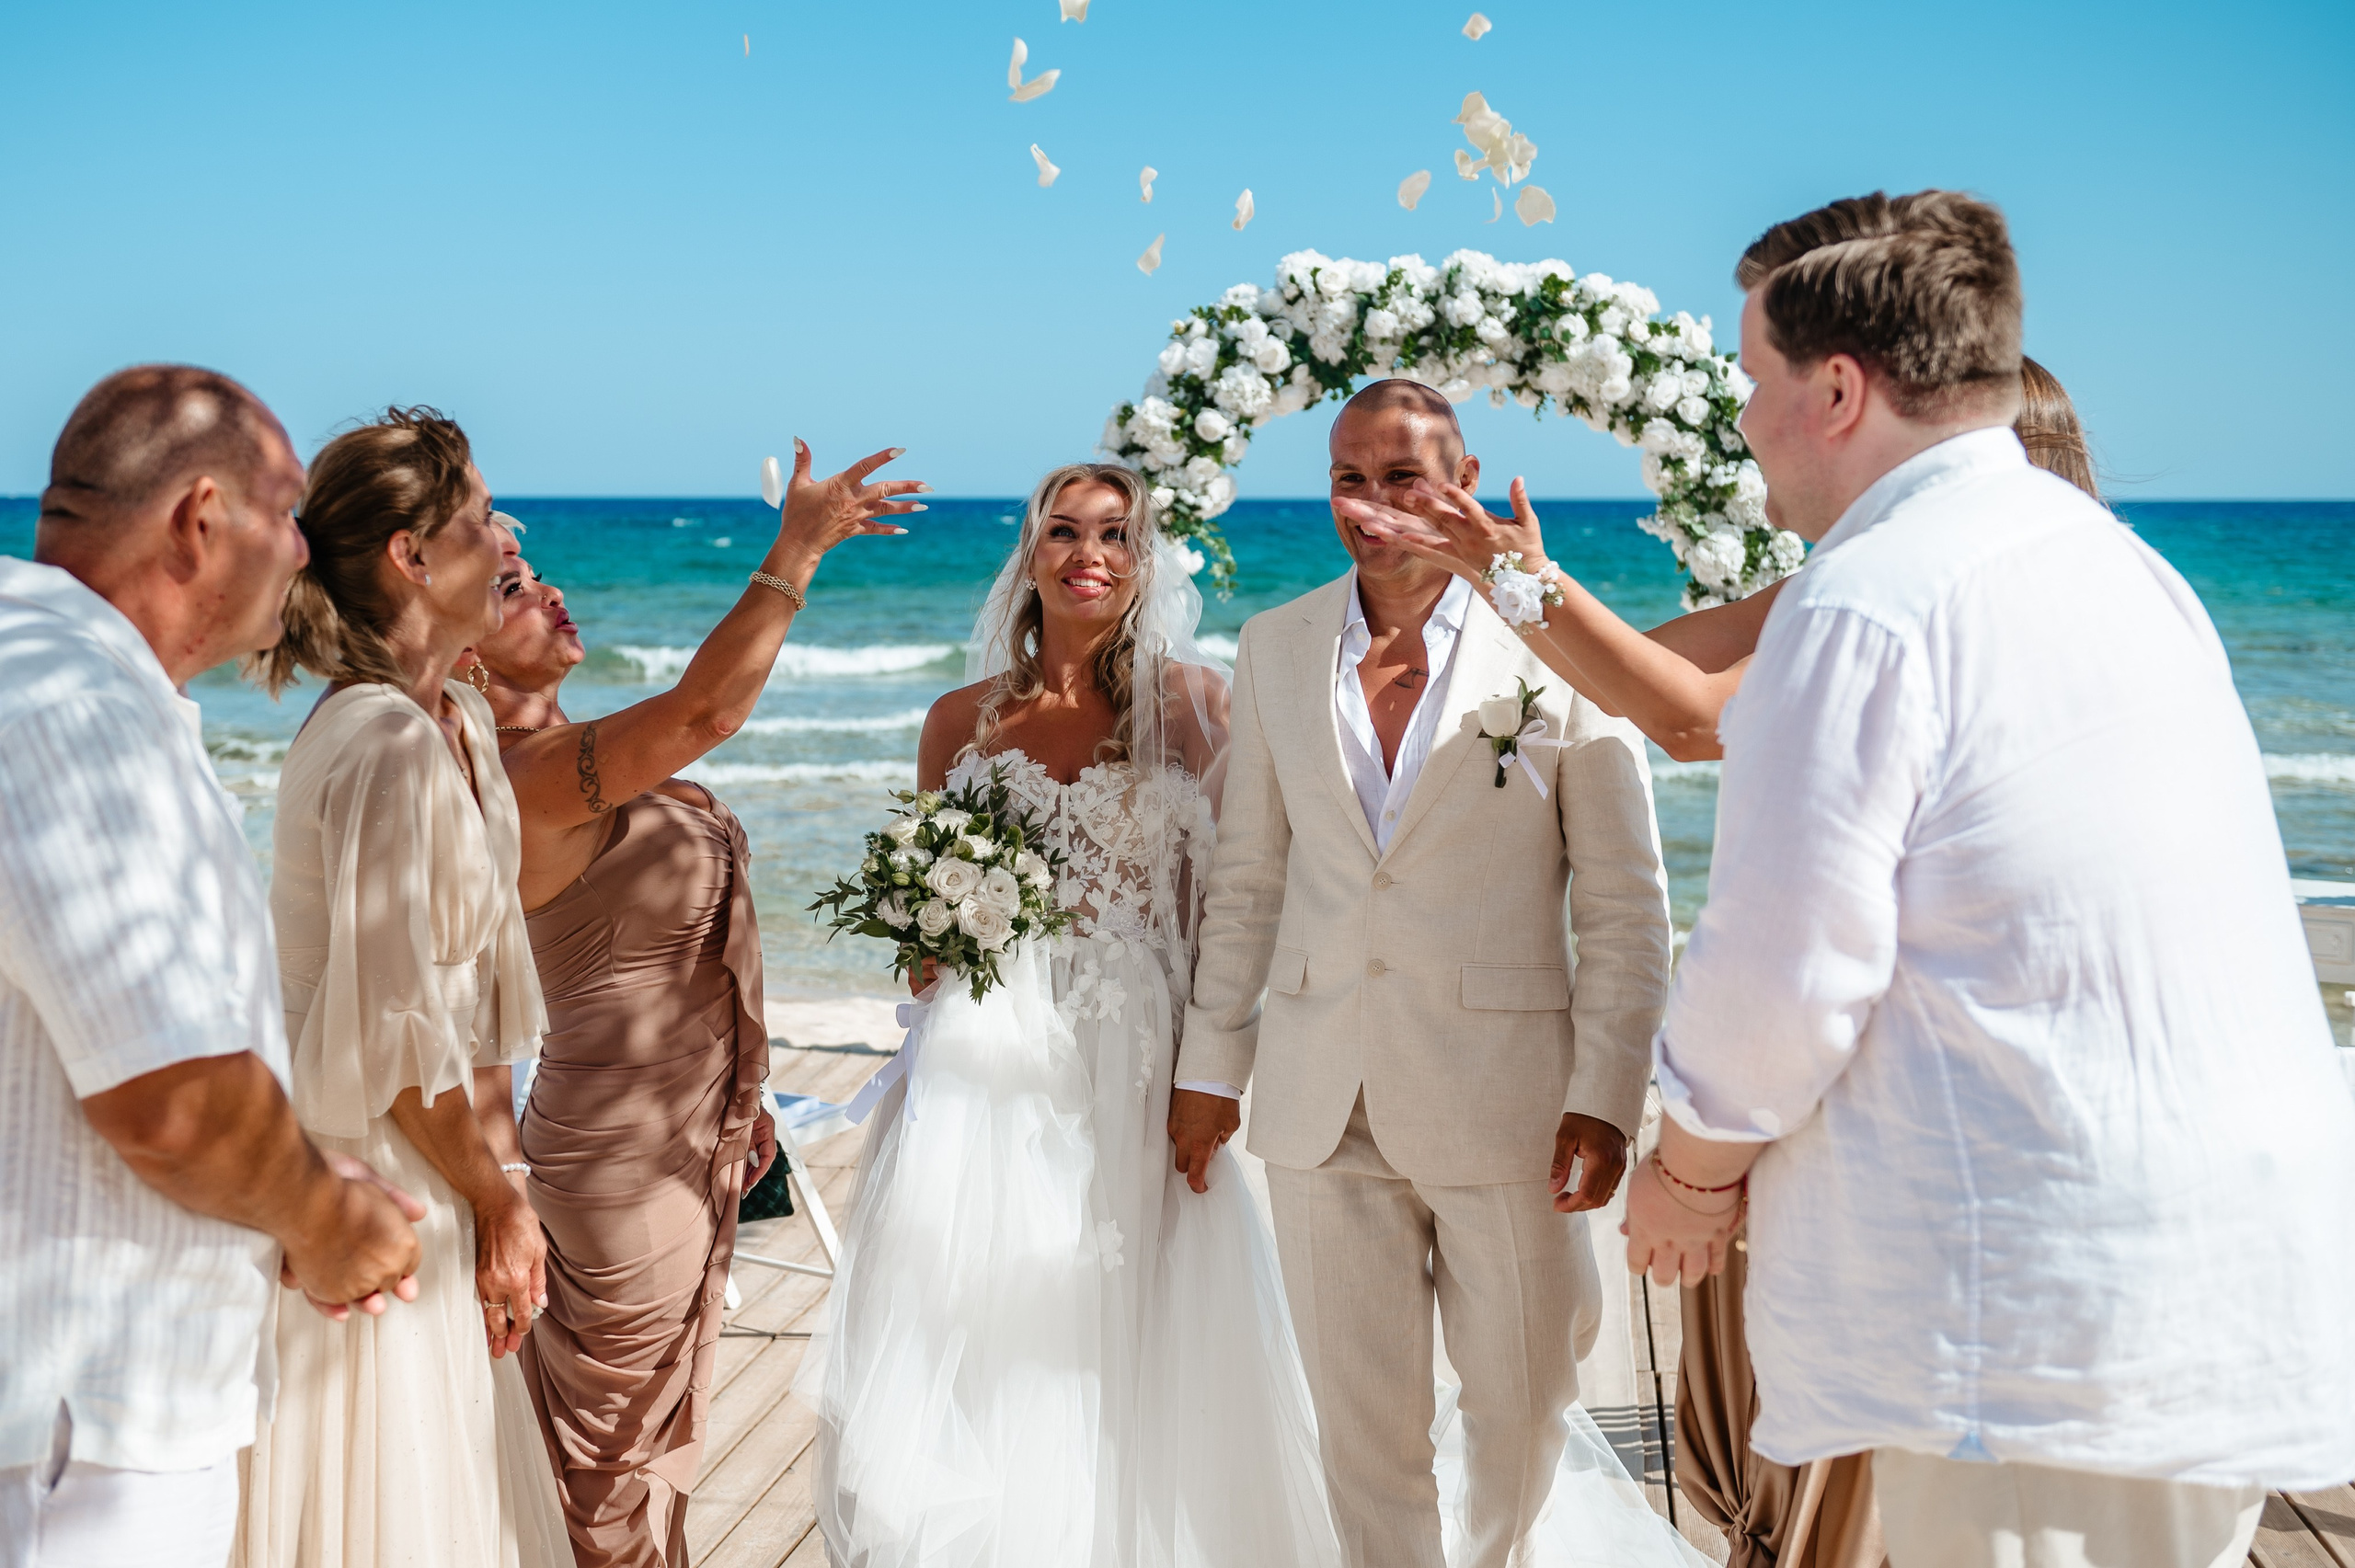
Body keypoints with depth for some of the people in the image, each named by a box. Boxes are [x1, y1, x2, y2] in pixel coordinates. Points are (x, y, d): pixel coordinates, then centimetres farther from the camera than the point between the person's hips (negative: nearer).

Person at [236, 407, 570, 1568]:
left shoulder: (461, 724, 7)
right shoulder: (385, 744, -22)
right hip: (364, 1181, -9)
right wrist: (498, 1198, -12)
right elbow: (393, 1030, -23)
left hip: (426, 1176, 9)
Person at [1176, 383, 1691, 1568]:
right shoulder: (1275, 647, 6)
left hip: (1504, 1095, -2)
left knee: (1522, 1405, 15)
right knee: (1360, 1422, 11)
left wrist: (1606, 1097, -9)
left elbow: (1626, 904, -4)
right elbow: (1245, 876, 10)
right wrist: (1209, 1062, 9)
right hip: (1321, 1101, 2)